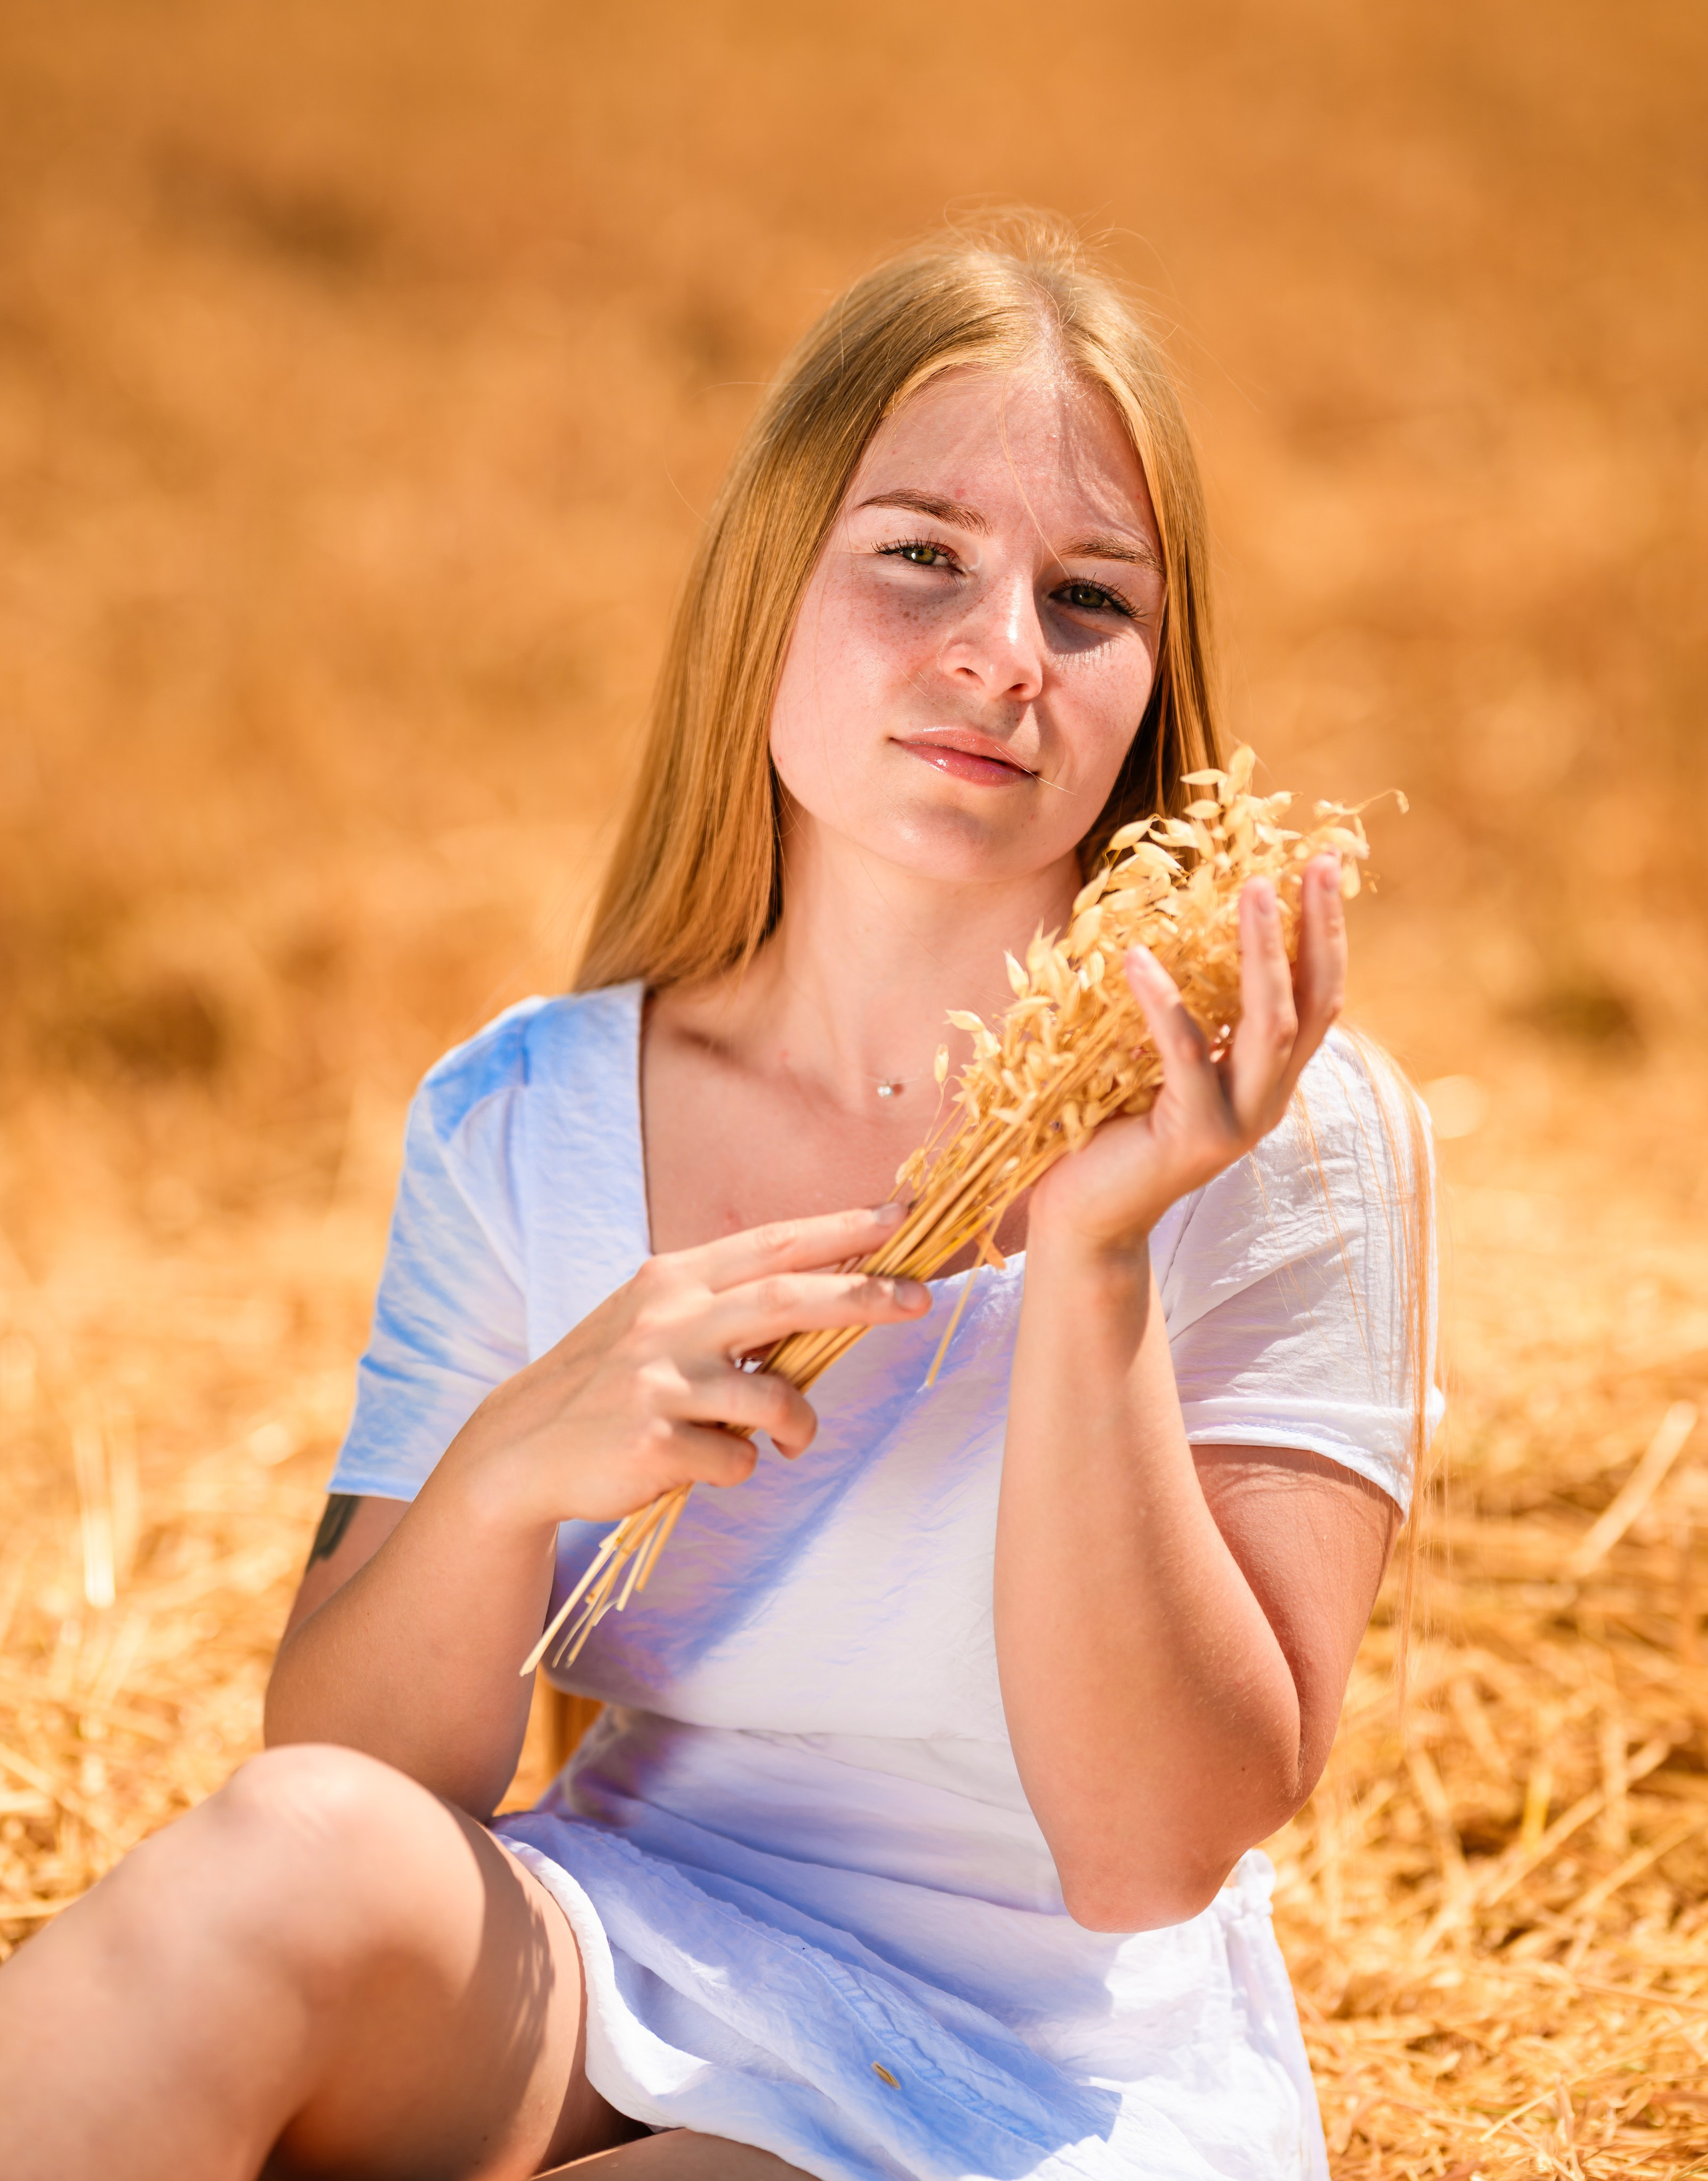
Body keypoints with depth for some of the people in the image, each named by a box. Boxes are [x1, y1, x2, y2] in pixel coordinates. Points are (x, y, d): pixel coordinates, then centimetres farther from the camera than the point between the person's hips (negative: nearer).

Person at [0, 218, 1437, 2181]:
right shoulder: (518, 1124, 1)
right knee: (291, 1855, -30)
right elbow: (345, 1772, -1)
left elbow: (1156, 1851, -15)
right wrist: (510, 1469, -20)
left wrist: (1090, 1260, -25)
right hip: (593, 2000, 3)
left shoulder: (1284, 1139, -9)